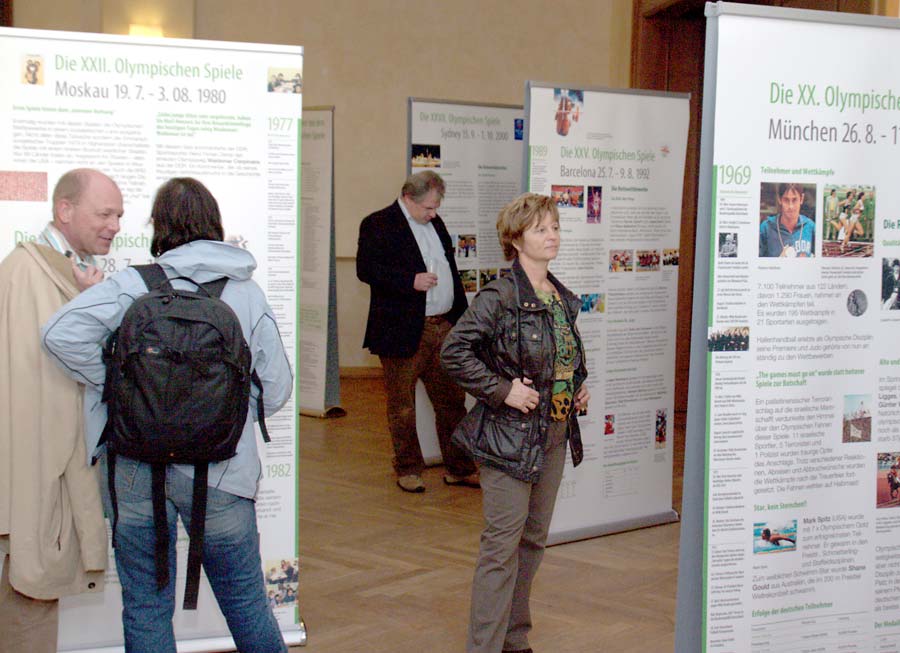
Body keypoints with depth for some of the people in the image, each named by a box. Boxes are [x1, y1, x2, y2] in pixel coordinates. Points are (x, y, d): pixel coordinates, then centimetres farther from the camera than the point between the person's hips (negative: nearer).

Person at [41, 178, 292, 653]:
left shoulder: (135, 284, -5)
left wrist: (113, 384, -3)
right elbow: (276, 392, 0)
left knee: (145, 606, 12)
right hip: (219, 471, 1)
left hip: (135, 468, 0)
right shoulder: (249, 294, -1)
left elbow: (61, 332, -16)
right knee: (244, 600, 16)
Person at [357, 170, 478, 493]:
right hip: (404, 331, -6)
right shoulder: (378, 224, -7)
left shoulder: (435, 222, 15)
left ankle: (459, 468, 19)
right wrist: (411, 281, -23)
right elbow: (366, 269, -15)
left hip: (444, 327, 6)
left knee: (452, 401, 10)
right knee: (403, 407, 5)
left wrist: (463, 317, 17)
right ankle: (408, 470, 19)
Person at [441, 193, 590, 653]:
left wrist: (578, 388, 10)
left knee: (534, 538, 16)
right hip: (510, 436, -8)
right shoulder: (499, 297, -15)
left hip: (555, 436, 8)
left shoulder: (563, 298, 11)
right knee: (503, 543, -5)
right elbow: (454, 352, -20)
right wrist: (502, 390, -20)